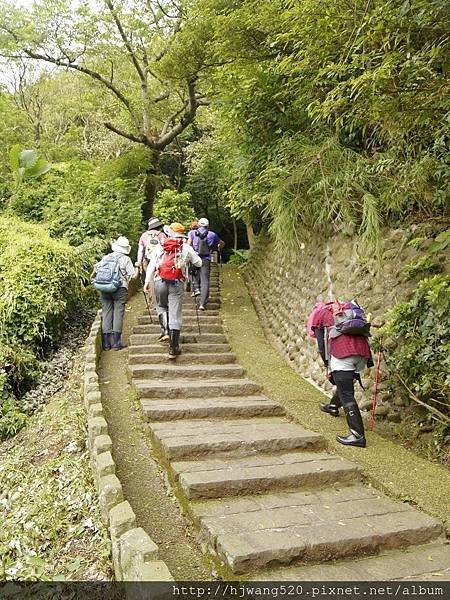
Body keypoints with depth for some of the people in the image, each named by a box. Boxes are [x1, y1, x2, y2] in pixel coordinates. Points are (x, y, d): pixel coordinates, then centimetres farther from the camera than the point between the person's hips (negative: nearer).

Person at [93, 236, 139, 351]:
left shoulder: (106, 257, 13)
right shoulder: (126, 259, 2)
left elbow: (96, 268, 21)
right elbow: (133, 275, -3)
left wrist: (93, 275, 43)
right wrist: (137, 269, 19)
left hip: (104, 288, 4)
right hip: (120, 288, -3)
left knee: (106, 313, 7)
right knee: (118, 313, -1)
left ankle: (106, 343, 6)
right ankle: (116, 342, -3)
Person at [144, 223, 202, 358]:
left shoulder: (161, 247, 9)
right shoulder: (186, 248, 5)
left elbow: (151, 265, 5)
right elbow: (199, 263, 14)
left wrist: (147, 281, 9)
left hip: (159, 282, 1)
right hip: (177, 284, -1)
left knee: (161, 306, 27)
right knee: (175, 315, 1)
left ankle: (165, 330, 5)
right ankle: (173, 348, 1)